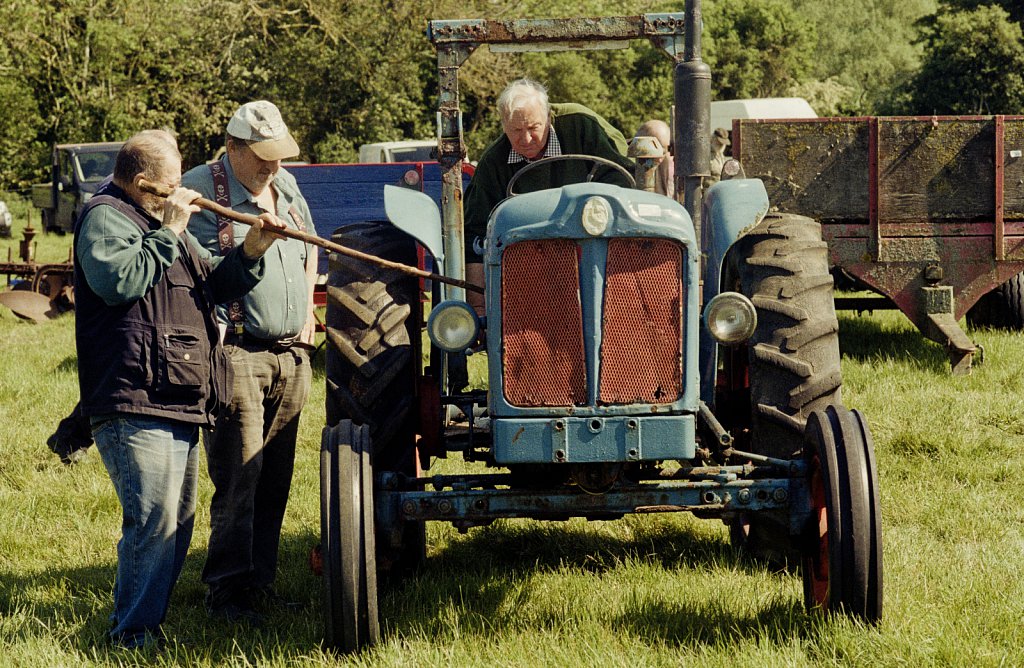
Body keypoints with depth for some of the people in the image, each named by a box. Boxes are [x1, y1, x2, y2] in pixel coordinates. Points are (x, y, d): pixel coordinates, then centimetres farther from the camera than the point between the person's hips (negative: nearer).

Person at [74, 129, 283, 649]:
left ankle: (151, 616, 23)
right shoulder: (105, 218, -5)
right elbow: (119, 281, -23)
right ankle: (132, 634, -7)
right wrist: (168, 233, -15)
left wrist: (249, 253, 8)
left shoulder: (162, 221, 25)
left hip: (179, 404, 10)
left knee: (178, 520, 13)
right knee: (154, 520, -15)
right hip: (134, 404, -10)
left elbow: (213, 285, 25)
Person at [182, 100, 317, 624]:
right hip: (237, 352, -7)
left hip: (291, 355, 7)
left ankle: (261, 581, 16)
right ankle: (228, 590, -2)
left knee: (276, 476, 8)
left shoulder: (287, 187, 16)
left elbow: (310, 246, 33)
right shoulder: (200, 190, -7)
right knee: (239, 472, -8)